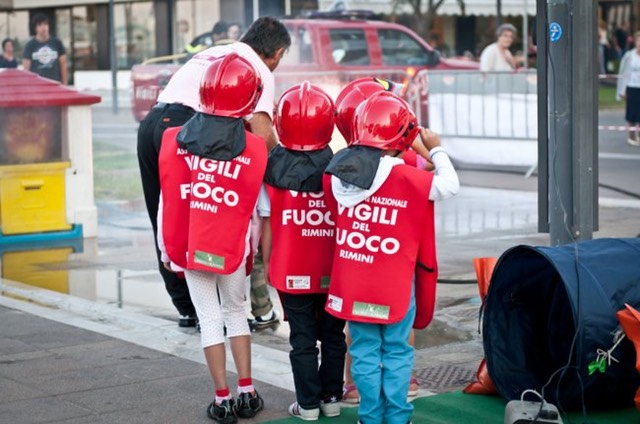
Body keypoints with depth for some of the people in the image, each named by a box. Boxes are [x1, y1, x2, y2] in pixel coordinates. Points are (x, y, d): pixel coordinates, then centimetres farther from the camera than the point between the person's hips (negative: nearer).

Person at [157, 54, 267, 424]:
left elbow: (168, 201, -3)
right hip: (231, 248, 0)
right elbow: (253, 209, -3)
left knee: (210, 318, 9)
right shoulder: (254, 149, -11)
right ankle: (247, 393, 19)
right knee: (236, 311, 18)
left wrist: (168, 250, 7)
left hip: (189, 247, 0)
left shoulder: (175, 140, -8)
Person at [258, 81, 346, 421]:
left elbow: (267, 225, -4)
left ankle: (308, 403, 13)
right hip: (332, 272, 1)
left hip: (292, 273, -1)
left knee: (302, 339, 9)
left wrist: (266, 262, 9)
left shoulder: (272, 169, -9)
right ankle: (331, 397, 23)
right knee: (332, 336, 16)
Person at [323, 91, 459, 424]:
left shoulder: (338, 174, -5)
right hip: (395, 284, -3)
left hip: (352, 282, 3)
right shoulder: (409, 179, -16)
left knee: (364, 350, 12)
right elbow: (449, 186, -6)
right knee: (397, 351, 10)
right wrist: (436, 150, 9)